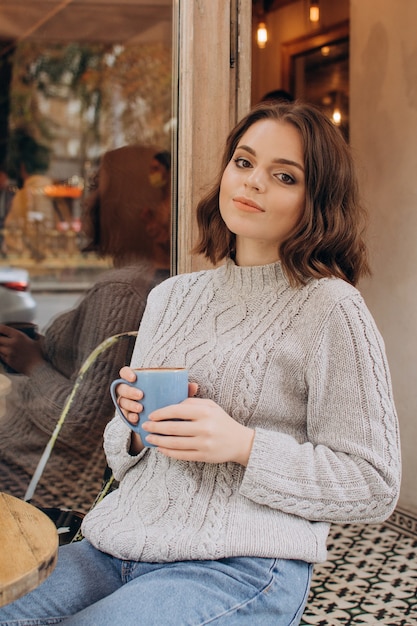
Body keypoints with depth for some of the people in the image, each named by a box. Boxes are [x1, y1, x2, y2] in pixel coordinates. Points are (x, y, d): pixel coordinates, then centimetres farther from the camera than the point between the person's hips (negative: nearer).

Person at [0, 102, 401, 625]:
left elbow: (374, 485, -6)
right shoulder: (172, 296, 14)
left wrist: (244, 444, -17)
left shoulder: (330, 308, -5)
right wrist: (135, 421, -4)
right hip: (116, 548, 5)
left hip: (239, 567, -5)